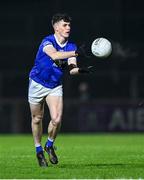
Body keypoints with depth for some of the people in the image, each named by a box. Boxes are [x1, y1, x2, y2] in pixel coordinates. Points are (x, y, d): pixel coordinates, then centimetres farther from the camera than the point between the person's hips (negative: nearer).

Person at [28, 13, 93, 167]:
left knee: (57, 119, -13)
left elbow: (72, 69, -15)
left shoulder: (71, 46, -5)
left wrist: (79, 70, -38)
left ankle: (49, 145, 14)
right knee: (37, 119, 8)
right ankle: (39, 150, 28)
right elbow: (54, 55, -43)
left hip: (55, 86, 3)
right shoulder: (47, 41, -21)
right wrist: (75, 52, -55)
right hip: (37, 83, -3)